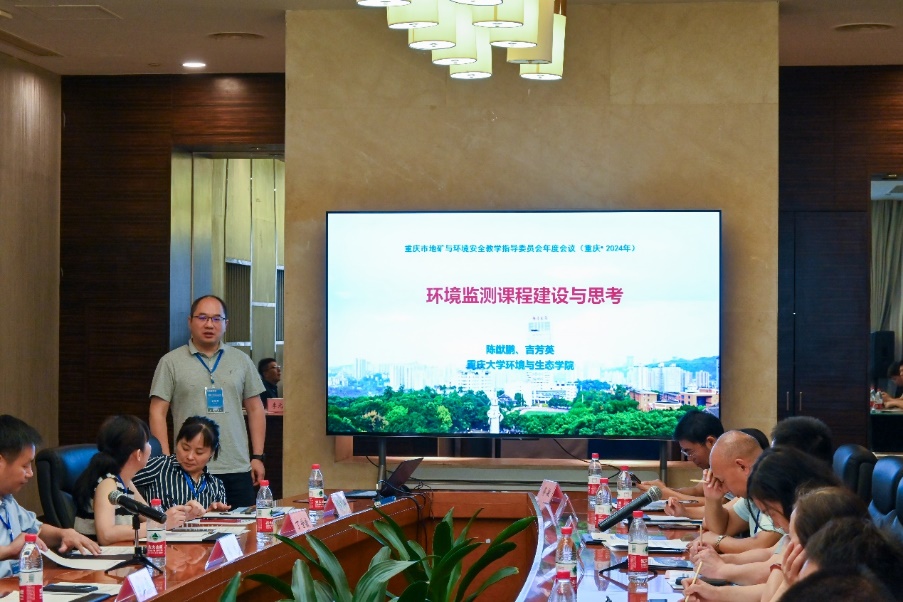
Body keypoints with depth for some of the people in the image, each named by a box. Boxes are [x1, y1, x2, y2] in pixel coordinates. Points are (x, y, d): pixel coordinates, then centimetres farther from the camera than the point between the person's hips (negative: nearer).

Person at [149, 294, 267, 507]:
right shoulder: (171, 362, 3)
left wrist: (258, 457, 7)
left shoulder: (241, 361, 12)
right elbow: (158, 413, 0)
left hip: (238, 468, 3)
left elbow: (255, 409, 14)